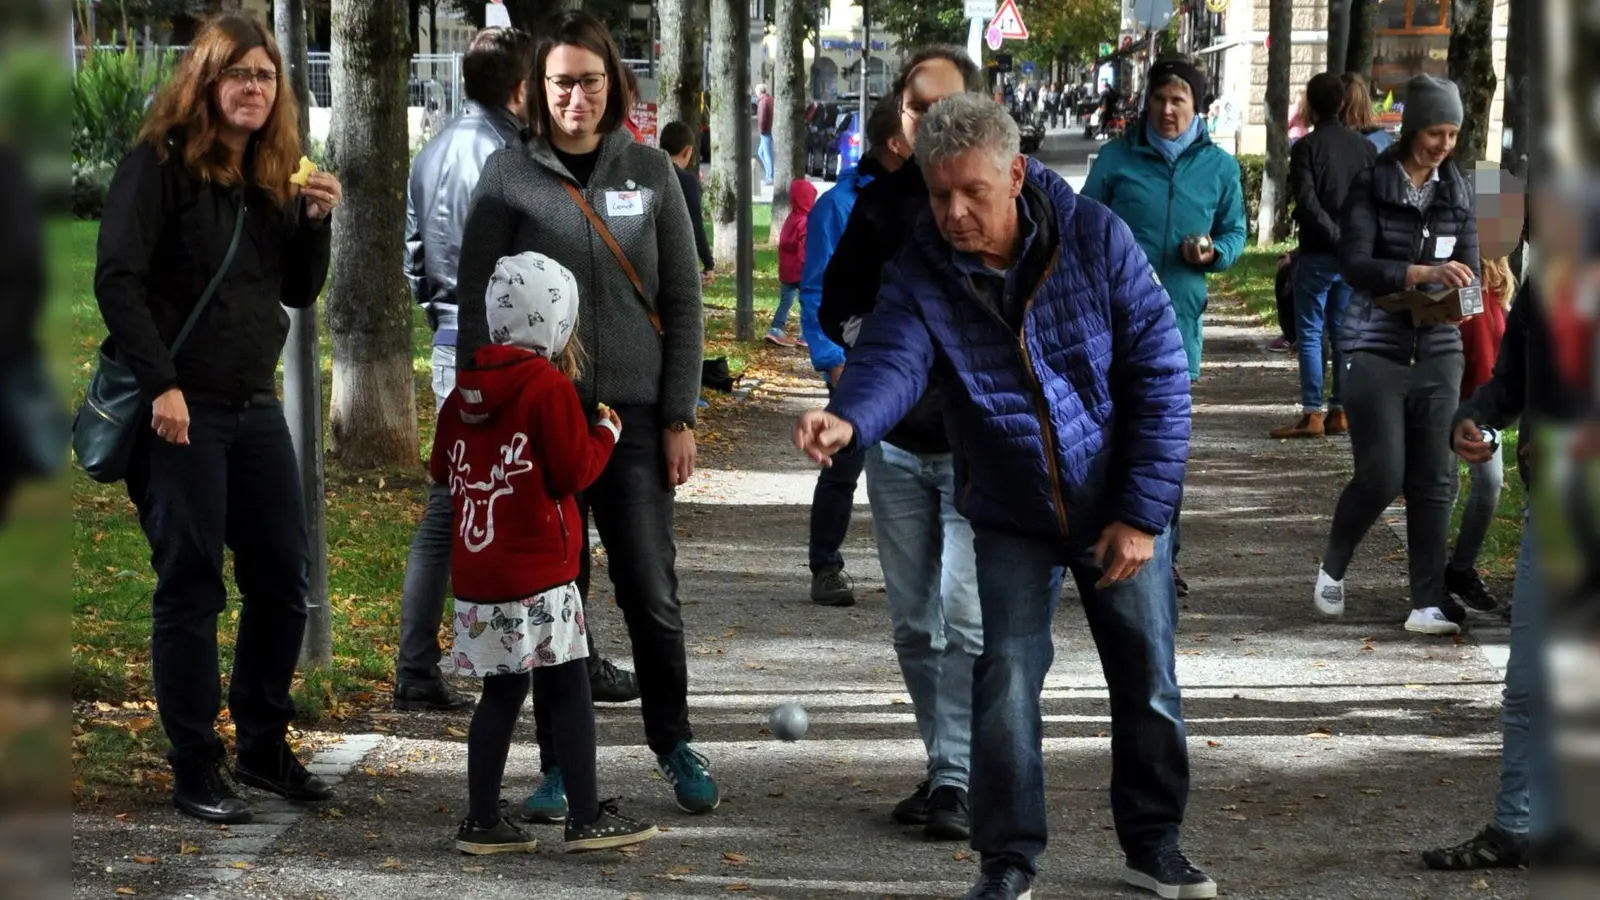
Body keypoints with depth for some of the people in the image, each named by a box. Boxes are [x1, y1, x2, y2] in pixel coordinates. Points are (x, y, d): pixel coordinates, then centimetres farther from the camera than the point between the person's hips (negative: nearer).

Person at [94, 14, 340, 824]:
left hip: (257, 407, 7)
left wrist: (315, 224, -2)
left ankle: (263, 746, 21)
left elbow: (298, 293, 16)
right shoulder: (159, 163, -8)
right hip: (181, 408, -7)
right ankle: (195, 770, 4)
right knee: (191, 588, -2)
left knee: (284, 579, 8)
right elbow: (118, 279, -14)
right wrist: (161, 384, -21)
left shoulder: (273, 177, 12)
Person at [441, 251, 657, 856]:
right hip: (537, 577, -7)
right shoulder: (550, 387, -11)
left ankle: (482, 822, 14)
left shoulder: (464, 392, 11)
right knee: (568, 690, 0)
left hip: (475, 573, 7)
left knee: (501, 693, 13)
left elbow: (442, 470, 18)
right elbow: (574, 471, -12)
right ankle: (586, 818, 2)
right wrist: (605, 435, 4)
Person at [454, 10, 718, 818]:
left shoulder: (649, 171, 5)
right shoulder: (509, 176, 1)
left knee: (652, 593, 2)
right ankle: (560, 767, 14)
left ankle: (674, 745, 22)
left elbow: (683, 300, 7)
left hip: (635, 417, 1)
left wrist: (679, 417, 1)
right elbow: (475, 307, 2)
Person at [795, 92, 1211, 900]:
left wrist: (1141, 514, -16)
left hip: (1121, 507, 0)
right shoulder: (918, 276, -15)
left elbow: (1159, 373, -14)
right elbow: (891, 359, -34)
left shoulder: (1096, 240, -17)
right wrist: (849, 418, -58)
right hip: (1012, 515, 0)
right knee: (1007, 676, -8)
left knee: (1148, 680, 8)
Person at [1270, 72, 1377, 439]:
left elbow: (1307, 202, -17)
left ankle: (1312, 413, -6)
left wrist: (1338, 238, -14)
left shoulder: (1307, 147, -8)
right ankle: (1340, 411, 10)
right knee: (1345, 333, 10)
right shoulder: (1364, 148, 7)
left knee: (1310, 333, -1)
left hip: (1318, 254, -5)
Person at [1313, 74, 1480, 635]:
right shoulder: (1372, 185, -6)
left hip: (1438, 351, 4)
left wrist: (1464, 294, -15)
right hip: (1376, 348, -4)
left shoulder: (1457, 192, 8)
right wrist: (1420, 273, -29)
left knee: (1434, 481, 1)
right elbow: (1353, 263, -15)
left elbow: (1469, 267, 9)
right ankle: (1333, 567, 22)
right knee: (1381, 476, -5)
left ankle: (1430, 603, 6)